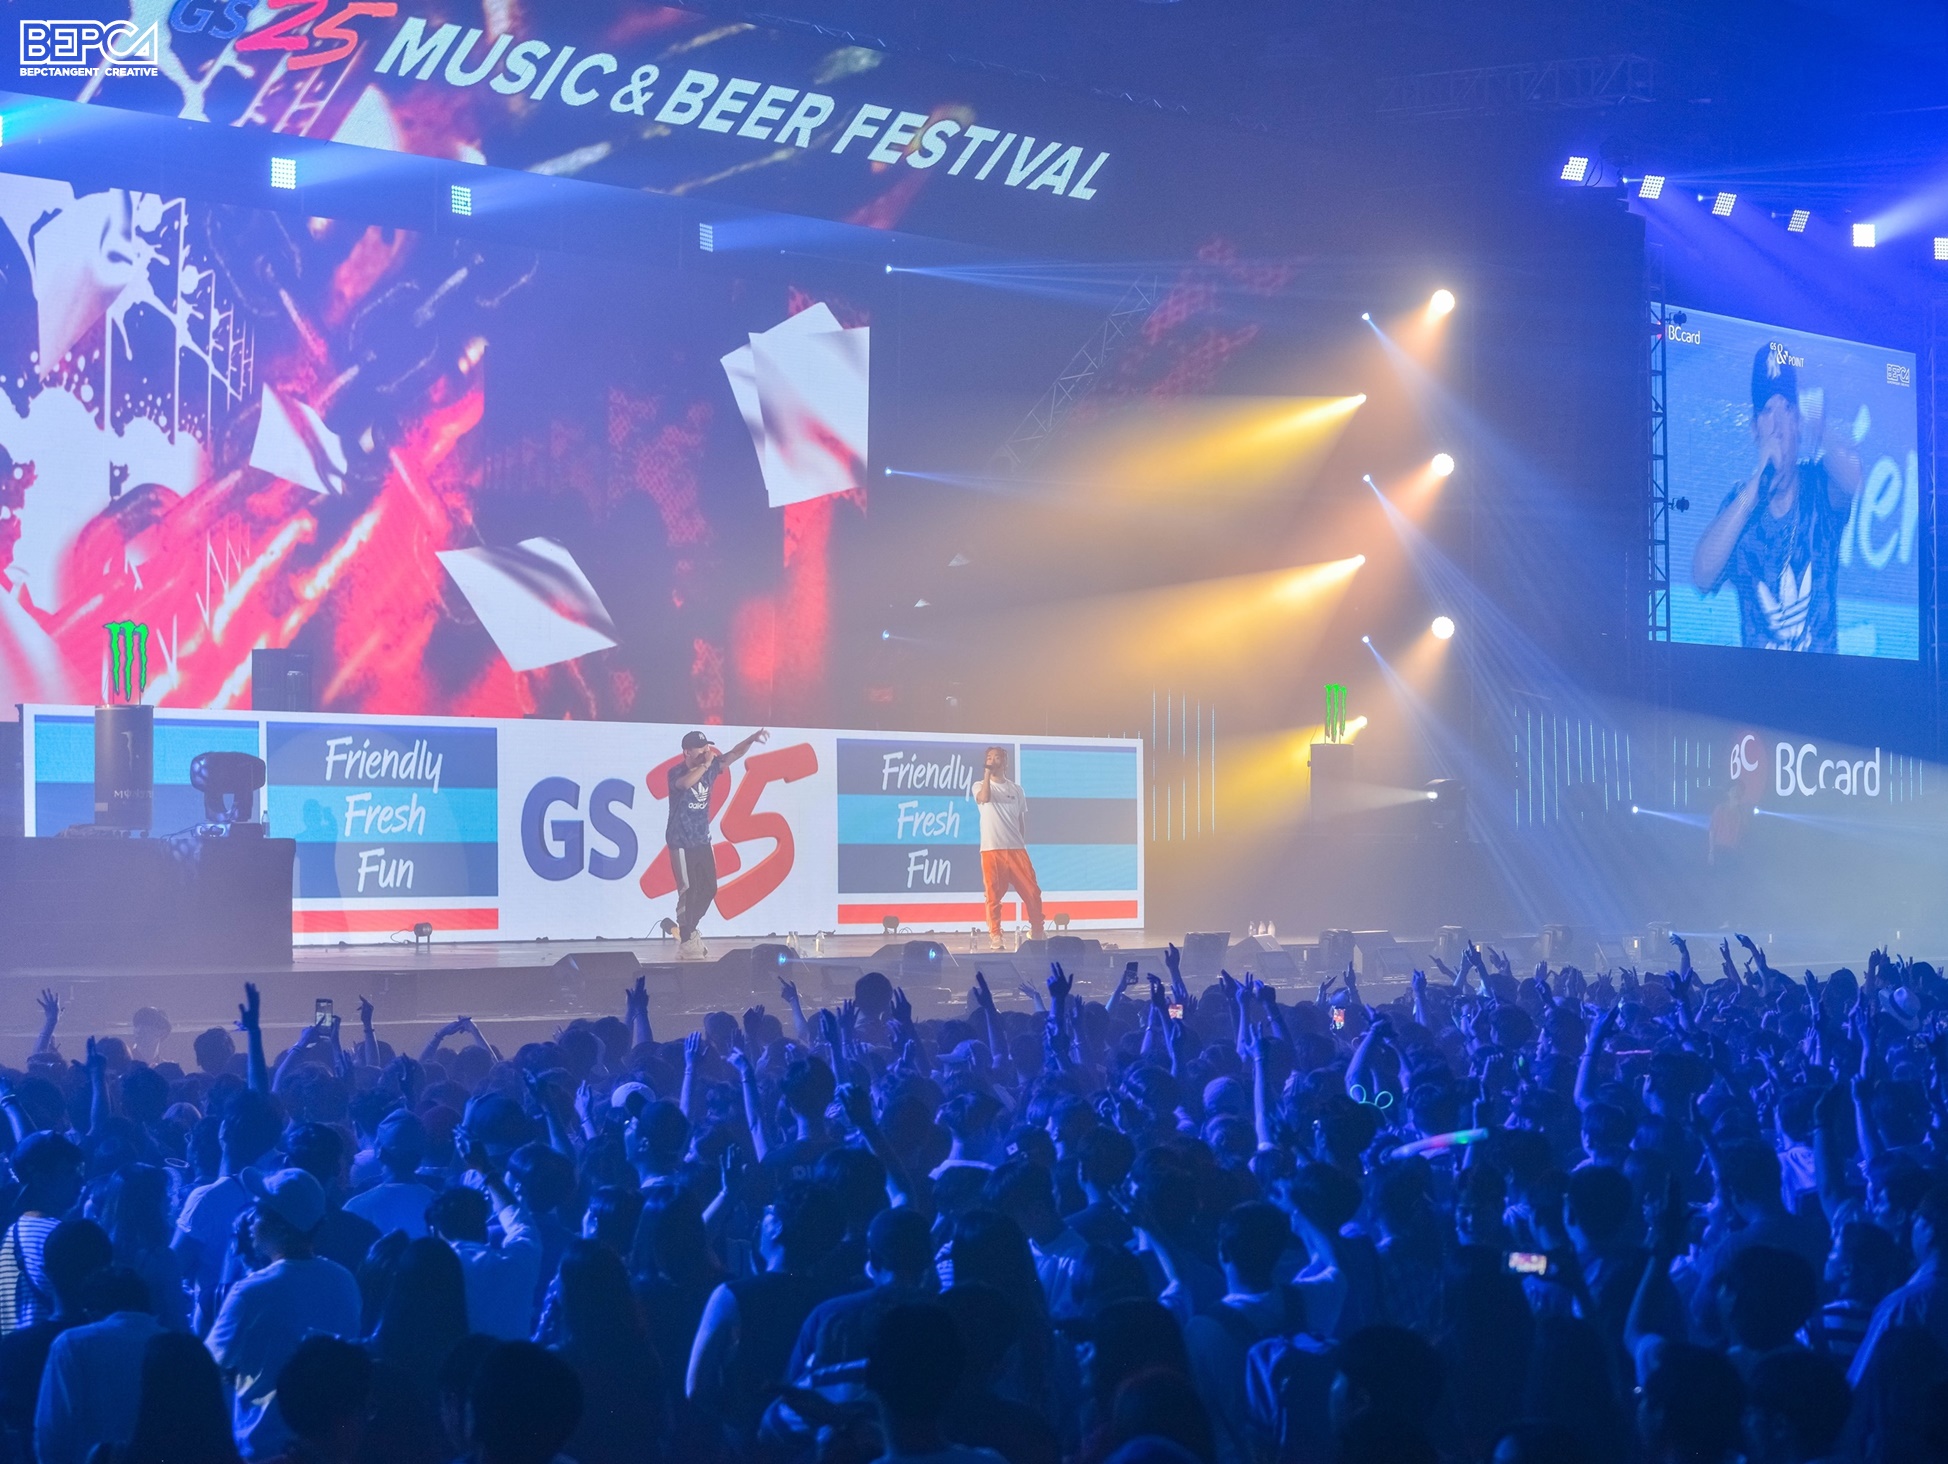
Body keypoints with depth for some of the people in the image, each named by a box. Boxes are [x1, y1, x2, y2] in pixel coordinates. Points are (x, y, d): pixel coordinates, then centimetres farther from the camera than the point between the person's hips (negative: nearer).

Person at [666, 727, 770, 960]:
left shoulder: (709, 768, 2)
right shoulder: (676, 773, -15)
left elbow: (734, 754, -3)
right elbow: (686, 783, -38)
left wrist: (752, 739, -20)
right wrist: (705, 765, -30)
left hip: (702, 841, 7)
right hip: (681, 843, -7)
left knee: (709, 888, 10)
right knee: (688, 891, -8)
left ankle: (688, 928, 29)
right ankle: (686, 941, 0)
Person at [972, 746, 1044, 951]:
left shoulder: (1016, 789, 14)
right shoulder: (980, 786, 5)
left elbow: (1022, 819, 17)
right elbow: (985, 798, -19)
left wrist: (1022, 842, 10)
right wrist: (987, 772, -14)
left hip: (1016, 850, 2)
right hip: (991, 850, -2)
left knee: (1032, 892, -2)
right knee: (993, 895, -4)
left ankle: (1038, 934, 8)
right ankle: (995, 938, 3)